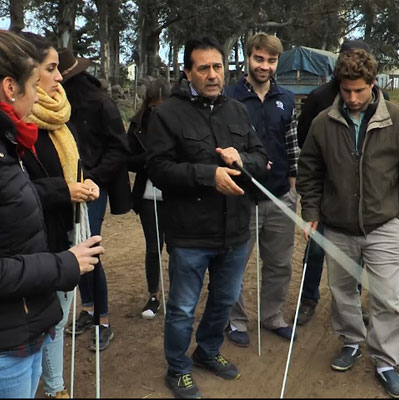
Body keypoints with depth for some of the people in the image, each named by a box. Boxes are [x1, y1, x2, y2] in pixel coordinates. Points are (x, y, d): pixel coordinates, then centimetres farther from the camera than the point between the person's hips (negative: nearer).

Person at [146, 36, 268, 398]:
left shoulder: (238, 111, 7)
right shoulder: (168, 113, -10)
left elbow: (262, 160, 8)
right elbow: (159, 168, -17)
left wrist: (242, 159, -15)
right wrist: (209, 174, -25)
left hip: (235, 232, 6)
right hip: (190, 234, -5)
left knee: (225, 300, 23)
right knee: (182, 309, 10)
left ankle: (208, 351, 48)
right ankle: (178, 369, 33)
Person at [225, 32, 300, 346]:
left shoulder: (286, 99, 6)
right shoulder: (229, 98, -9)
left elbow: (292, 144, 11)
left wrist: (292, 182, 10)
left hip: (281, 198, 4)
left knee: (280, 263, 15)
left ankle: (273, 315, 34)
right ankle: (236, 320, 27)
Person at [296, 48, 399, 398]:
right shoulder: (323, 123, -3)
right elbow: (309, 172, 6)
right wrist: (311, 212, 2)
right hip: (337, 228, 2)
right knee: (342, 291, 17)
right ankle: (352, 341, 40)